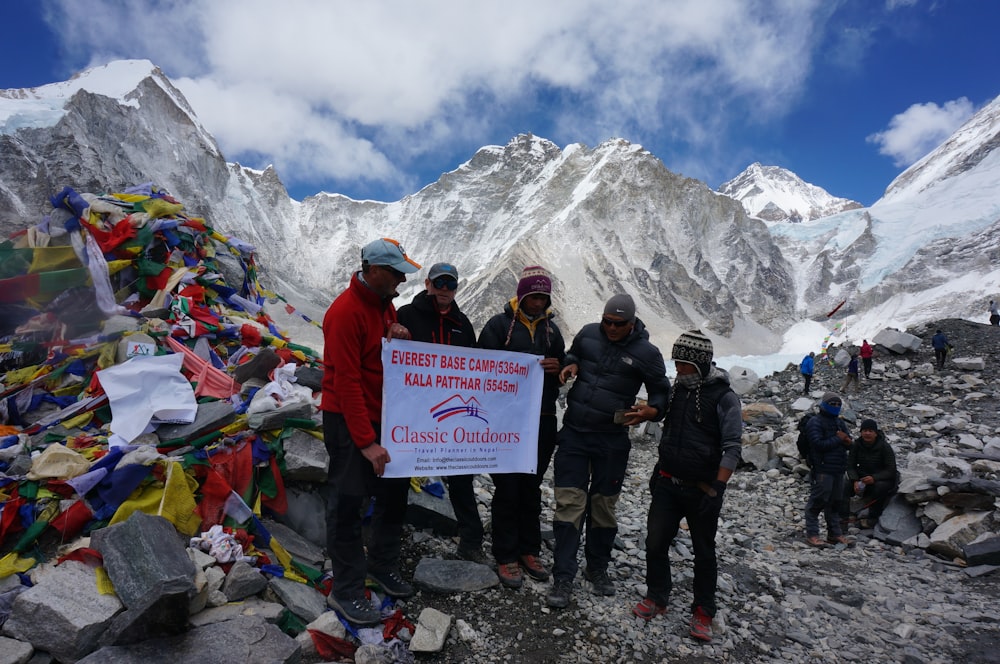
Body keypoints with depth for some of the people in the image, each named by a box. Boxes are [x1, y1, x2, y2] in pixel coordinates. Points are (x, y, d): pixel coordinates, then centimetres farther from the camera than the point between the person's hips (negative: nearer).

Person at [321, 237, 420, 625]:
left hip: (384, 416, 9)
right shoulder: (346, 312, -20)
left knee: (395, 492, 17)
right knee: (347, 504, 3)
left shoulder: (385, 303, 6)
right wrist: (366, 443, -24)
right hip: (349, 422, -9)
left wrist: (401, 337, -7)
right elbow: (347, 382, -23)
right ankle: (346, 591, 19)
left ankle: (383, 566, 36)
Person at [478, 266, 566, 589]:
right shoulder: (499, 324, -2)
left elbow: (563, 372, 16)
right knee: (507, 489, 1)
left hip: (542, 420, 4)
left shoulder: (551, 329, 11)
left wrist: (558, 367, -6)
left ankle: (529, 551, 27)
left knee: (532, 488, 14)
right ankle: (506, 557, 14)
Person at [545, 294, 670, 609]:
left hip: (612, 441, -1)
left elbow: (662, 393, 0)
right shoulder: (588, 333, -1)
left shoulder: (646, 353, -8)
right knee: (569, 504, -3)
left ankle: (598, 568, 34)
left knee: (603, 507, 12)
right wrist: (570, 365, -6)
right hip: (573, 433, 1)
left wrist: (651, 411, -22)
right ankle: (563, 578, 7)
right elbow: (573, 354, 18)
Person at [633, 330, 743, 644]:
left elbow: (731, 448, -15)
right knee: (655, 542, 6)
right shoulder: (677, 389, 6)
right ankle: (656, 597, 25)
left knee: (704, 551, 10)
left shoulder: (724, 397, -11)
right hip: (668, 484, 5)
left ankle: (703, 612, 26)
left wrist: (716, 488, -18)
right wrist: (658, 470, 16)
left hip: (702, 489, -4)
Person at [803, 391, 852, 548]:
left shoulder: (840, 422, 18)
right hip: (822, 469, -8)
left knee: (835, 502, 15)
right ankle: (811, 535, 0)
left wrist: (847, 441, -6)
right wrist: (838, 439, -11)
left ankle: (834, 533, 26)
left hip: (838, 470, 8)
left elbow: (848, 443, 18)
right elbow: (819, 444, -20)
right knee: (817, 501, -6)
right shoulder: (815, 423, -9)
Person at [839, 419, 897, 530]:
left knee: (880, 487, -37)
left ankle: (873, 518, -19)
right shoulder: (856, 445, -6)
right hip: (862, 477, 3)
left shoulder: (884, 447, -15)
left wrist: (874, 478, -34)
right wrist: (855, 481, -23)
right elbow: (850, 466, -3)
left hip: (883, 479, -3)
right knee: (845, 486, -24)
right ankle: (843, 518, -27)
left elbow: (891, 470, -17)